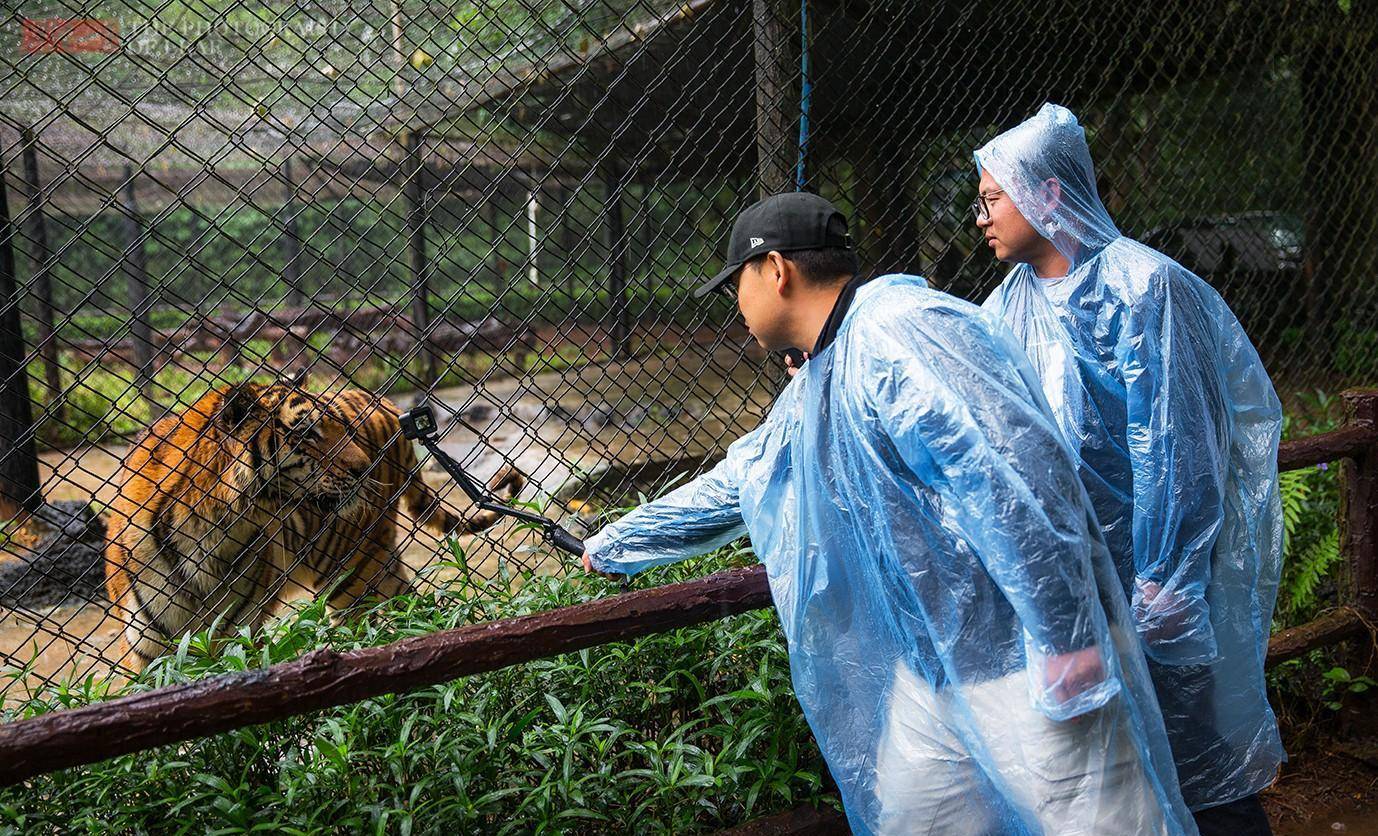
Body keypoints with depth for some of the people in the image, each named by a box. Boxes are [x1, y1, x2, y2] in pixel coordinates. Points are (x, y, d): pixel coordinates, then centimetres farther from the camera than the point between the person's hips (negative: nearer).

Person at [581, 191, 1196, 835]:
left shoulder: (897, 332, -19)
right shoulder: (809, 393, 13)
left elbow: (1018, 472, -27)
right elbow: (728, 487, 26)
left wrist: (1065, 643, -26)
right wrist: (613, 546, 35)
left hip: (1026, 662, -9)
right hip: (932, 667, 9)